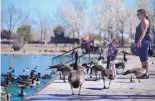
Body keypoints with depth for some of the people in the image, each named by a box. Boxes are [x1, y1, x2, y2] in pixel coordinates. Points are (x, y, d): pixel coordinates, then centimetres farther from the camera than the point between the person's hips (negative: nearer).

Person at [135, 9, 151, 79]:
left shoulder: (145, 21, -10)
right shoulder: (142, 22, 21)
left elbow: (144, 32, -23)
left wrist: (140, 41, -33)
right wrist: (138, 41, 26)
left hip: (144, 41, -11)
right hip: (141, 42, 11)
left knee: (144, 58, -12)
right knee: (142, 58, 14)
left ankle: (146, 74, -12)